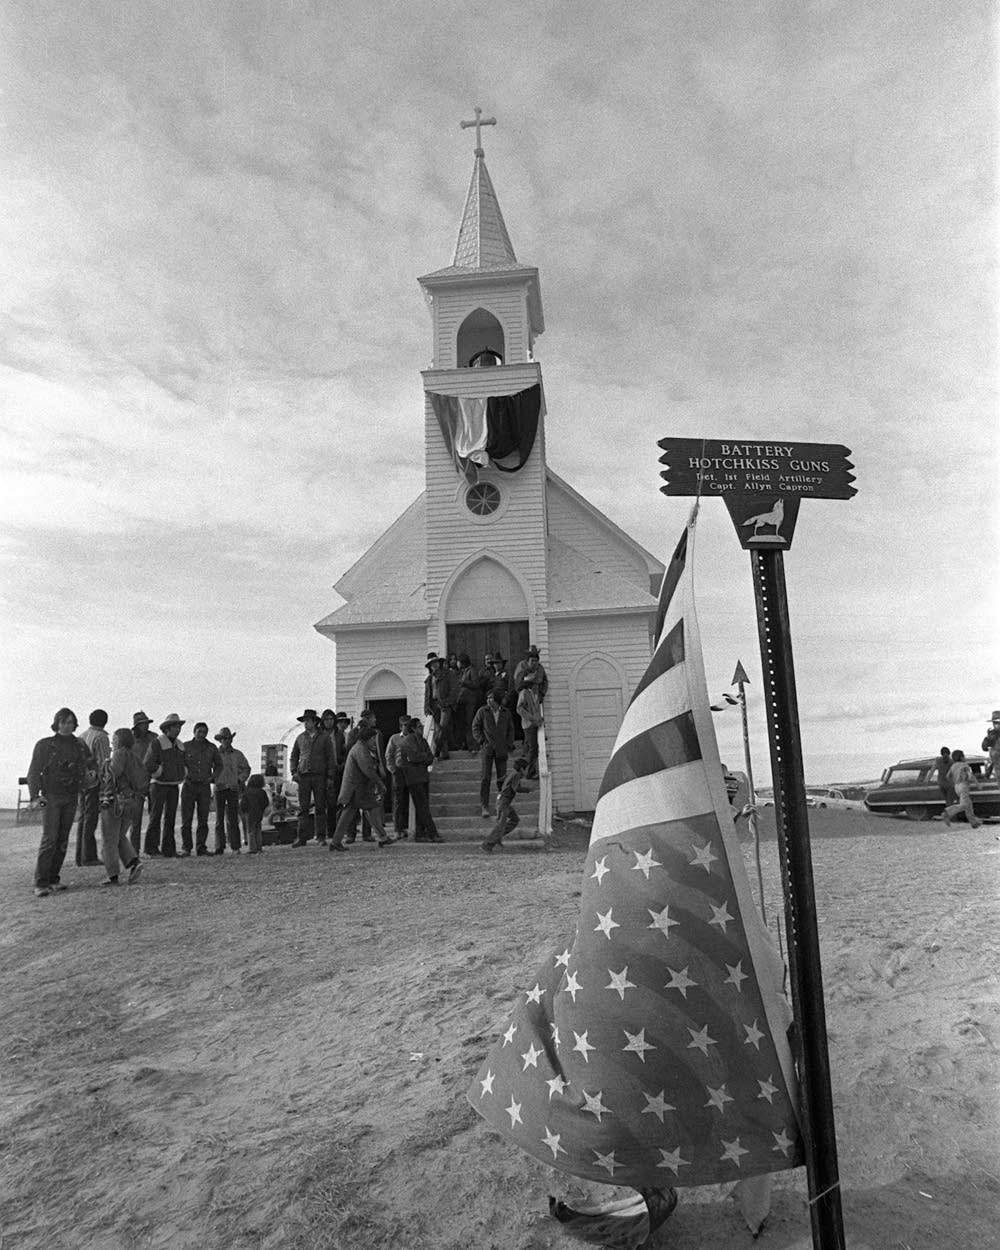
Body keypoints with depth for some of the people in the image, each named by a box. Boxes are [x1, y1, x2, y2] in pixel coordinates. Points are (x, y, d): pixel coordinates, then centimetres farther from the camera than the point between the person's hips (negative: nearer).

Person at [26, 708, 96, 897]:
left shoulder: (80, 746, 8)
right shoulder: (44, 745, -2)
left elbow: (90, 762, 25)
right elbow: (34, 772, -3)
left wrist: (91, 771, 2)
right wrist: (34, 796, -13)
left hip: (71, 798, 4)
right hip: (51, 796, -4)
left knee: (63, 840, 6)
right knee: (49, 838, -13)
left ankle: (53, 879, 14)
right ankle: (40, 884, -11)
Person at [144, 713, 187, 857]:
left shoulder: (180, 745, 12)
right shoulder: (157, 743, -8)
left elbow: (184, 763, 25)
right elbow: (148, 764, -15)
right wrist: (159, 773, -9)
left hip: (174, 786, 6)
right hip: (159, 785, -6)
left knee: (170, 818, 5)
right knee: (156, 816, -4)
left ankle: (168, 849, 9)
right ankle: (151, 846, 3)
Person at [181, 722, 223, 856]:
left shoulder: (212, 748, 6)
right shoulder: (186, 746, 0)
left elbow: (219, 765, 19)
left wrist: (214, 777, 5)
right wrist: (183, 776, -3)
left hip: (205, 786, 2)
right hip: (189, 786, -2)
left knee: (203, 820, 1)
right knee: (186, 819, -2)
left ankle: (201, 847, 7)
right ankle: (186, 848, 6)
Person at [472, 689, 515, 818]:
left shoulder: (506, 713, 5)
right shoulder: (482, 711, -1)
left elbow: (510, 730, 15)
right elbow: (475, 727, 5)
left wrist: (509, 744, 5)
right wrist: (481, 741, -4)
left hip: (501, 749, 2)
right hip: (486, 749, -2)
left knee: (502, 778, 5)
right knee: (485, 778, -9)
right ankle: (485, 807, -4)